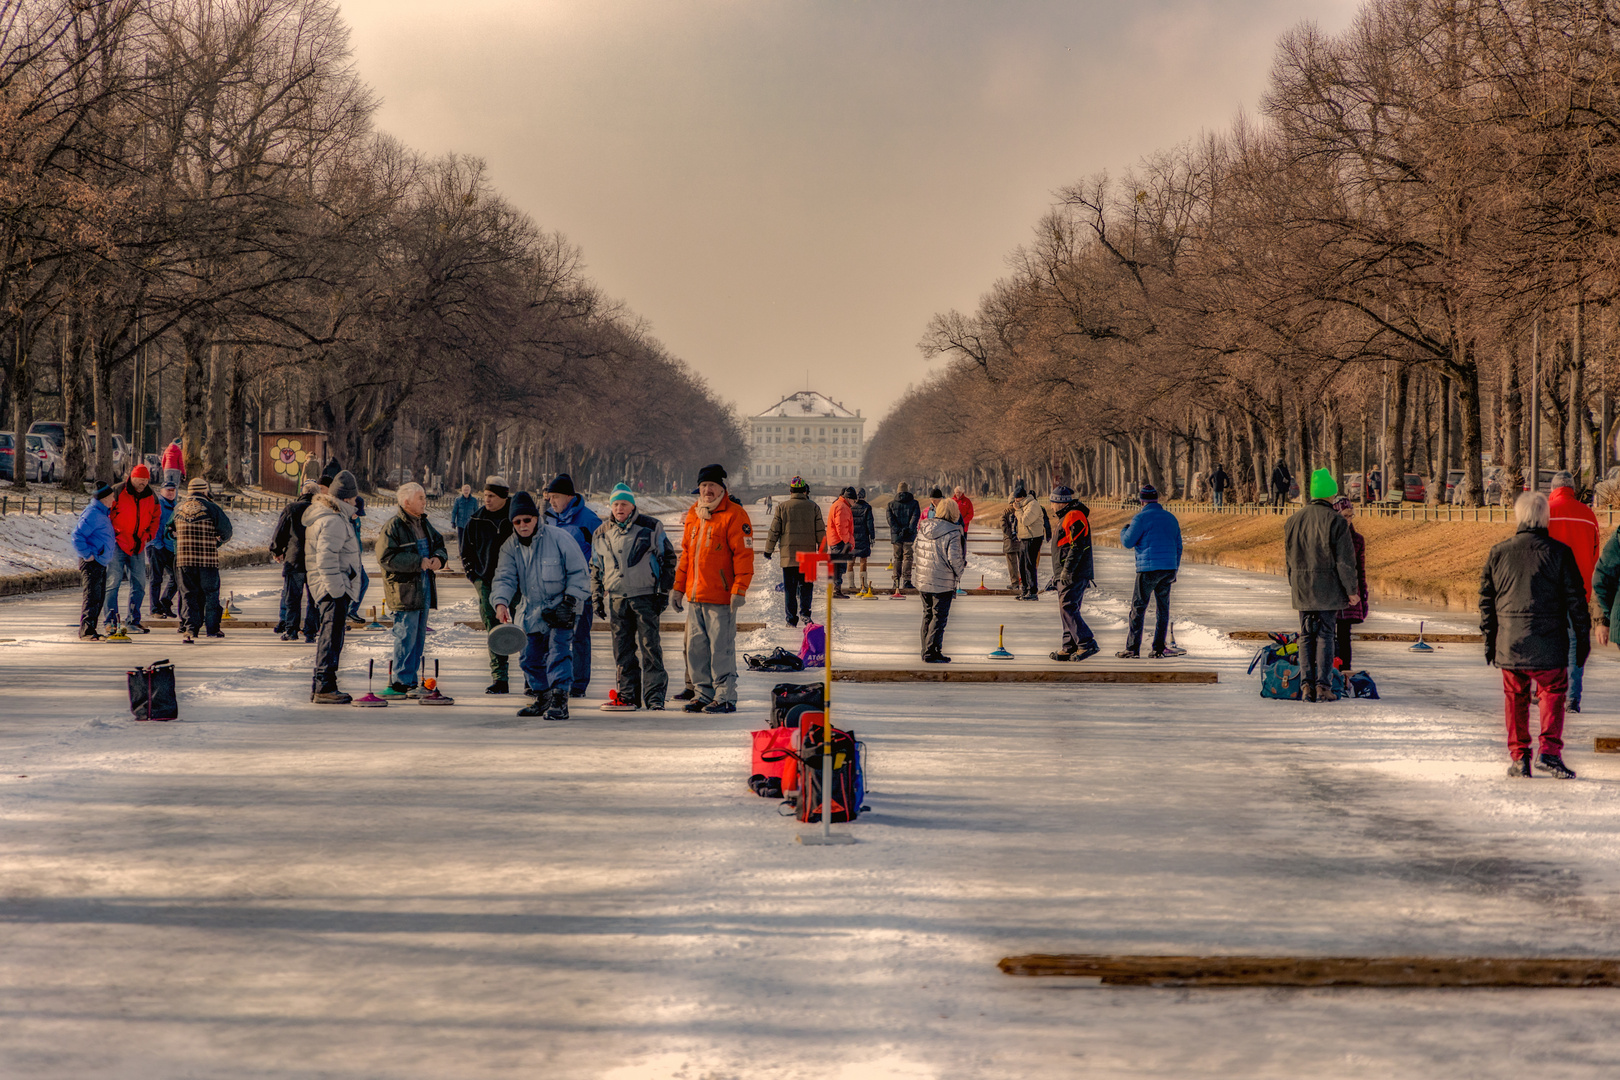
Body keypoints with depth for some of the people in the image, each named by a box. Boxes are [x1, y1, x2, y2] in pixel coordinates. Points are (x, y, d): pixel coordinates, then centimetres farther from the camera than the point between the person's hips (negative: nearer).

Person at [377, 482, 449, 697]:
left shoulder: (424, 523, 14)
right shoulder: (393, 526, -12)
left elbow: (439, 546, 22)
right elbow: (386, 558, -19)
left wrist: (438, 558, -3)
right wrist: (418, 562, -20)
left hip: (424, 587, 8)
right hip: (404, 589, -8)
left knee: (419, 636, 12)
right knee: (406, 636, -9)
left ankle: (410, 679, 20)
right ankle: (401, 683, -5)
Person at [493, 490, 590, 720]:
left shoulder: (559, 538, -14)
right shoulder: (510, 547, -1)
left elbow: (579, 574, -9)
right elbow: (505, 578, -6)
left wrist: (570, 601, -17)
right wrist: (501, 602, -25)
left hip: (562, 609, -6)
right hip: (533, 611, 6)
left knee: (559, 651, -17)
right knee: (530, 656, 10)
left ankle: (559, 702, -19)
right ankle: (542, 699, 28)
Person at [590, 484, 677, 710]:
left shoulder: (651, 528, 0)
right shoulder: (601, 534, 12)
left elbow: (668, 559, 3)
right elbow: (595, 568, 20)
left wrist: (663, 592, -2)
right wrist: (597, 597, 14)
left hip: (645, 596, -4)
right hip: (616, 598, 4)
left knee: (650, 647, -7)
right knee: (622, 650, 5)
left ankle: (654, 696, -5)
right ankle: (628, 695, 13)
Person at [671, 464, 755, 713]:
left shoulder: (734, 515, -7)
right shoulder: (693, 514, 15)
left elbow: (744, 554, -11)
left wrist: (739, 589, -17)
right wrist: (679, 587, 18)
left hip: (721, 597, -7)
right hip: (695, 595, 7)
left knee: (721, 648, -5)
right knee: (696, 647, 9)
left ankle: (725, 697, 2)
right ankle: (704, 694, 18)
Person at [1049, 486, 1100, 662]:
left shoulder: (1074, 517, -13)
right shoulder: (1067, 517, 21)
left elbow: (1077, 546, -21)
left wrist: (1067, 571, -24)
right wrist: (1058, 575, 29)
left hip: (1074, 575, -11)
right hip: (1066, 575, 11)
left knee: (1068, 609, -16)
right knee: (1067, 610, 11)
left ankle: (1087, 644, -19)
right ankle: (1070, 648, 14)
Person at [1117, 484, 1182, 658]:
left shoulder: (1141, 518, -8)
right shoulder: (1171, 518, 12)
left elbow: (1128, 542, -6)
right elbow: (1178, 546, 16)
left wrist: (1124, 530, 16)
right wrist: (1174, 570, 22)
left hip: (1148, 569, -6)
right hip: (1169, 568, 6)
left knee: (1138, 608, 0)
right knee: (1162, 608, 10)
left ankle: (1132, 649, -1)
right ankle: (1159, 649, 9)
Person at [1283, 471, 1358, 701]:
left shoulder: (1293, 521, 7)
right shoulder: (1336, 521, -10)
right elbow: (1345, 559, -10)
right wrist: (1351, 589, -1)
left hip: (1301, 588, 4)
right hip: (1328, 587, -4)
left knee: (1306, 635, 9)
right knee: (1326, 635, 0)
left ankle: (1307, 685, 4)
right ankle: (1323, 686, -3)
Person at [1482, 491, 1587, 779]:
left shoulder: (1498, 553, 3)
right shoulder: (1559, 552, -5)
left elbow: (1486, 599, 8)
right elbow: (1575, 599, -2)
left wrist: (1489, 638, 17)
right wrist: (1583, 637, 6)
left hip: (1509, 643, 2)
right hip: (1549, 644, -2)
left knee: (1515, 696, 12)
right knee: (1553, 691, 10)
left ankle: (1519, 757, 12)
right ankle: (1550, 750, -2)